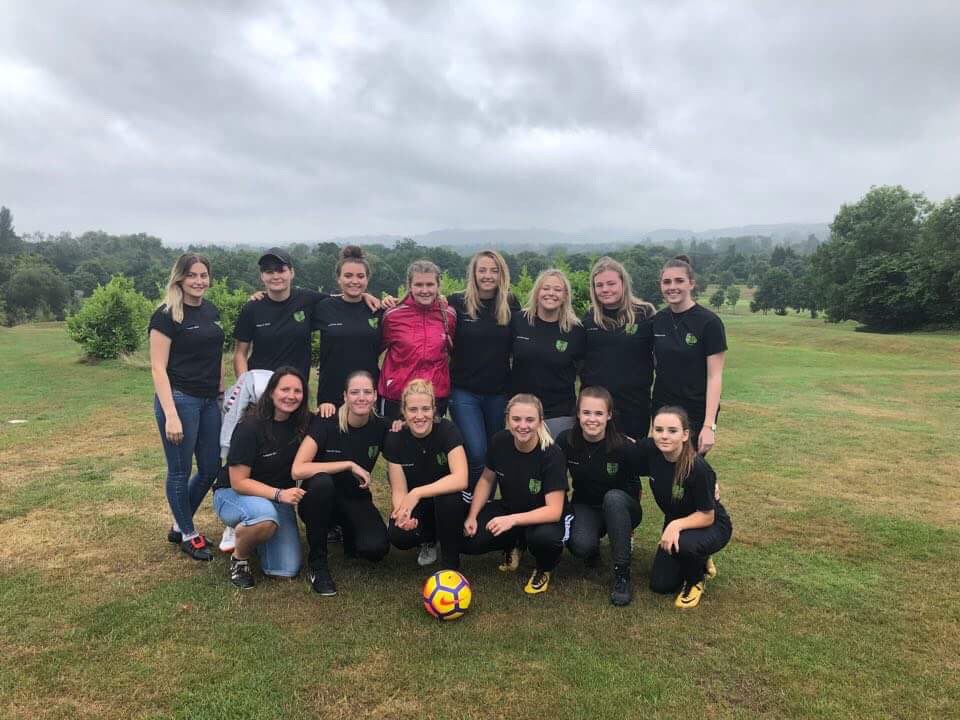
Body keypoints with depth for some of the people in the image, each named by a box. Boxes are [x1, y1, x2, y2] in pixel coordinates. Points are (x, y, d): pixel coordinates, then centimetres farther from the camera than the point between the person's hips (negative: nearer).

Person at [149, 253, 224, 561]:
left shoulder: (212, 311, 9)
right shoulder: (166, 315, -10)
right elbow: (158, 368, -13)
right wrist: (170, 415, -19)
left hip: (209, 401, 7)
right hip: (179, 399, -7)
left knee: (211, 469, 14)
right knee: (180, 471, 7)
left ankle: (179, 526, 34)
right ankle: (188, 534, 25)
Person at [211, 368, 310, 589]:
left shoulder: (302, 424, -6)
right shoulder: (250, 427, -20)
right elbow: (239, 482, -19)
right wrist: (278, 494, -32)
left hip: (279, 499, 5)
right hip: (233, 494, -5)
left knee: (286, 571, -10)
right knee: (266, 517, -40)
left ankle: (255, 535, 20)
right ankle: (239, 557, -7)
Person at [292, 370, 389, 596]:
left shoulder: (380, 428, -9)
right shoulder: (326, 423, -18)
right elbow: (298, 470, -28)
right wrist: (349, 465, -28)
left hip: (356, 499, 2)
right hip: (319, 500, -2)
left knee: (377, 548, -26)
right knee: (321, 481, -38)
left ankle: (347, 533, 14)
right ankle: (317, 565, -18)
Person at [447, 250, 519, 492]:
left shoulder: (511, 306, 3)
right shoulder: (457, 302, -5)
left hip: (499, 392, 3)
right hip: (464, 390, -3)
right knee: (476, 454, -12)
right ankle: (470, 502, 12)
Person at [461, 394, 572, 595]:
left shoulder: (551, 455, -26)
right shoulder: (499, 442, -14)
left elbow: (554, 510, -29)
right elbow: (487, 479, 3)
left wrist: (513, 520, -40)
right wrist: (472, 516, -8)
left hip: (545, 516, -4)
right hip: (508, 508, 4)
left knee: (544, 537, -39)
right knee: (466, 541, -17)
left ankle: (545, 569, 0)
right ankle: (511, 545, 15)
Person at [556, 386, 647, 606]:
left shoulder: (624, 446, -23)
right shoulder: (566, 440, -16)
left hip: (621, 509, -1)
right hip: (585, 507, 1)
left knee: (613, 497, -37)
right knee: (580, 545, -31)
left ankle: (622, 573, -23)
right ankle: (593, 549, 10)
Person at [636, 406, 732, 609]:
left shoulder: (698, 468, -33)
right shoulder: (650, 449, -19)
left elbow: (707, 516, -24)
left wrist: (676, 525, -39)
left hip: (712, 526, -5)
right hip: (674, 523, 5)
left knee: (682, 543, -37)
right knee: (660, 585, -1)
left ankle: (695, 582, -3)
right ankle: (699, 560, 26)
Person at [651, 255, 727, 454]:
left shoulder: (709, 322, -10)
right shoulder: (657, 321, 3)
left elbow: (714, 377, -12)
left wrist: (709, 425, -17)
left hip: (696, 415, -4)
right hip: (662, 411, 4)